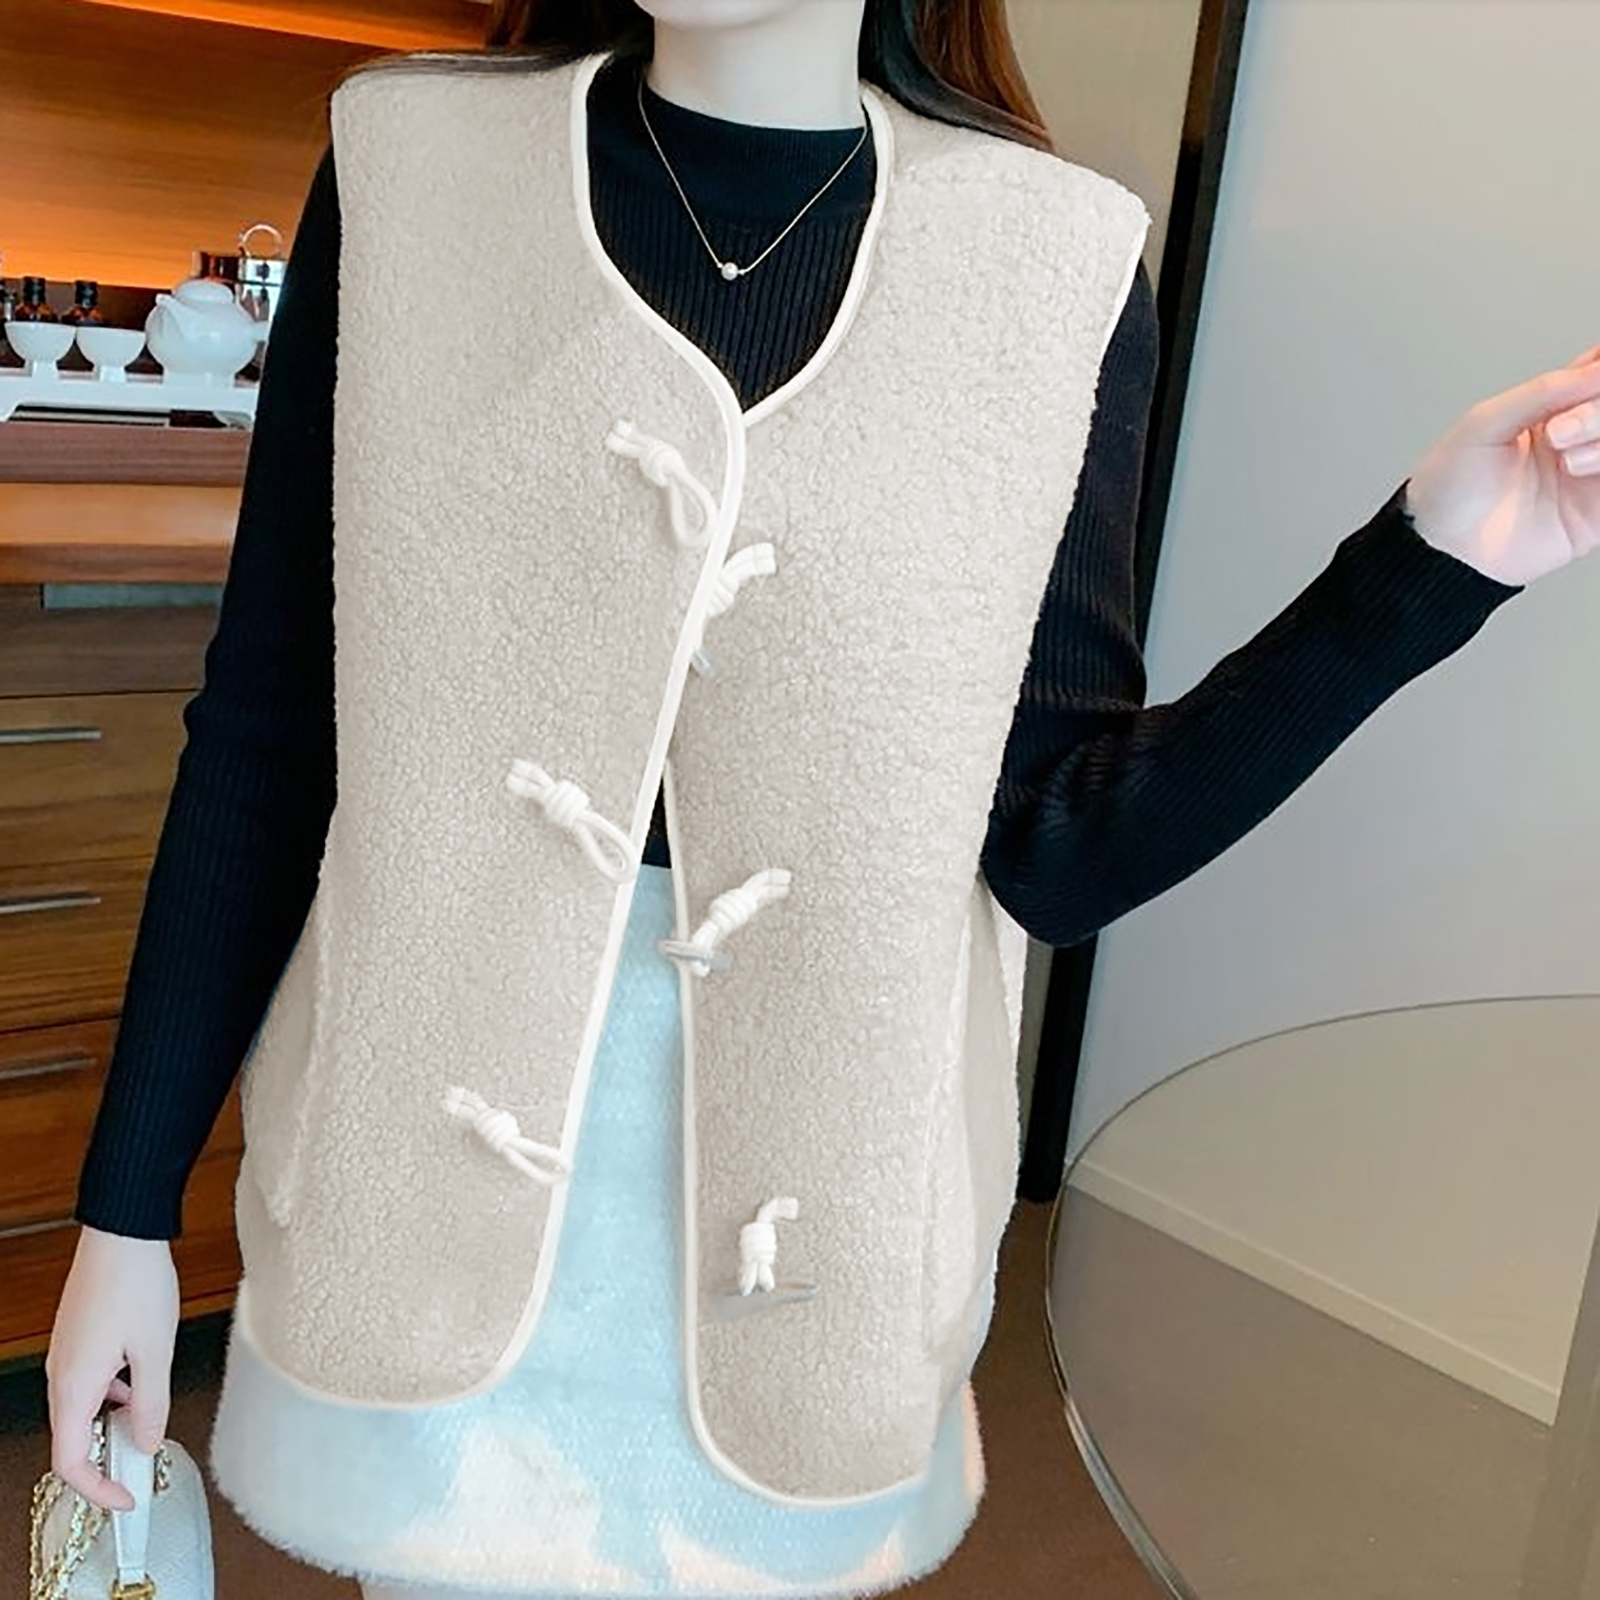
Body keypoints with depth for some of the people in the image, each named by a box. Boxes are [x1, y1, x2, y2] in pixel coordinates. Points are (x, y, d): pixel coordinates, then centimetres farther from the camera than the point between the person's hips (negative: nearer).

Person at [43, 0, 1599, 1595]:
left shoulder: (1054, 271, -5)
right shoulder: (410, 167, -4)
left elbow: (1054, 851, -6)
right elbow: (263, 732, -3)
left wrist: (1432, 563, -14)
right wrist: (128, 1207, 1)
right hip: (436, 1152, 1)